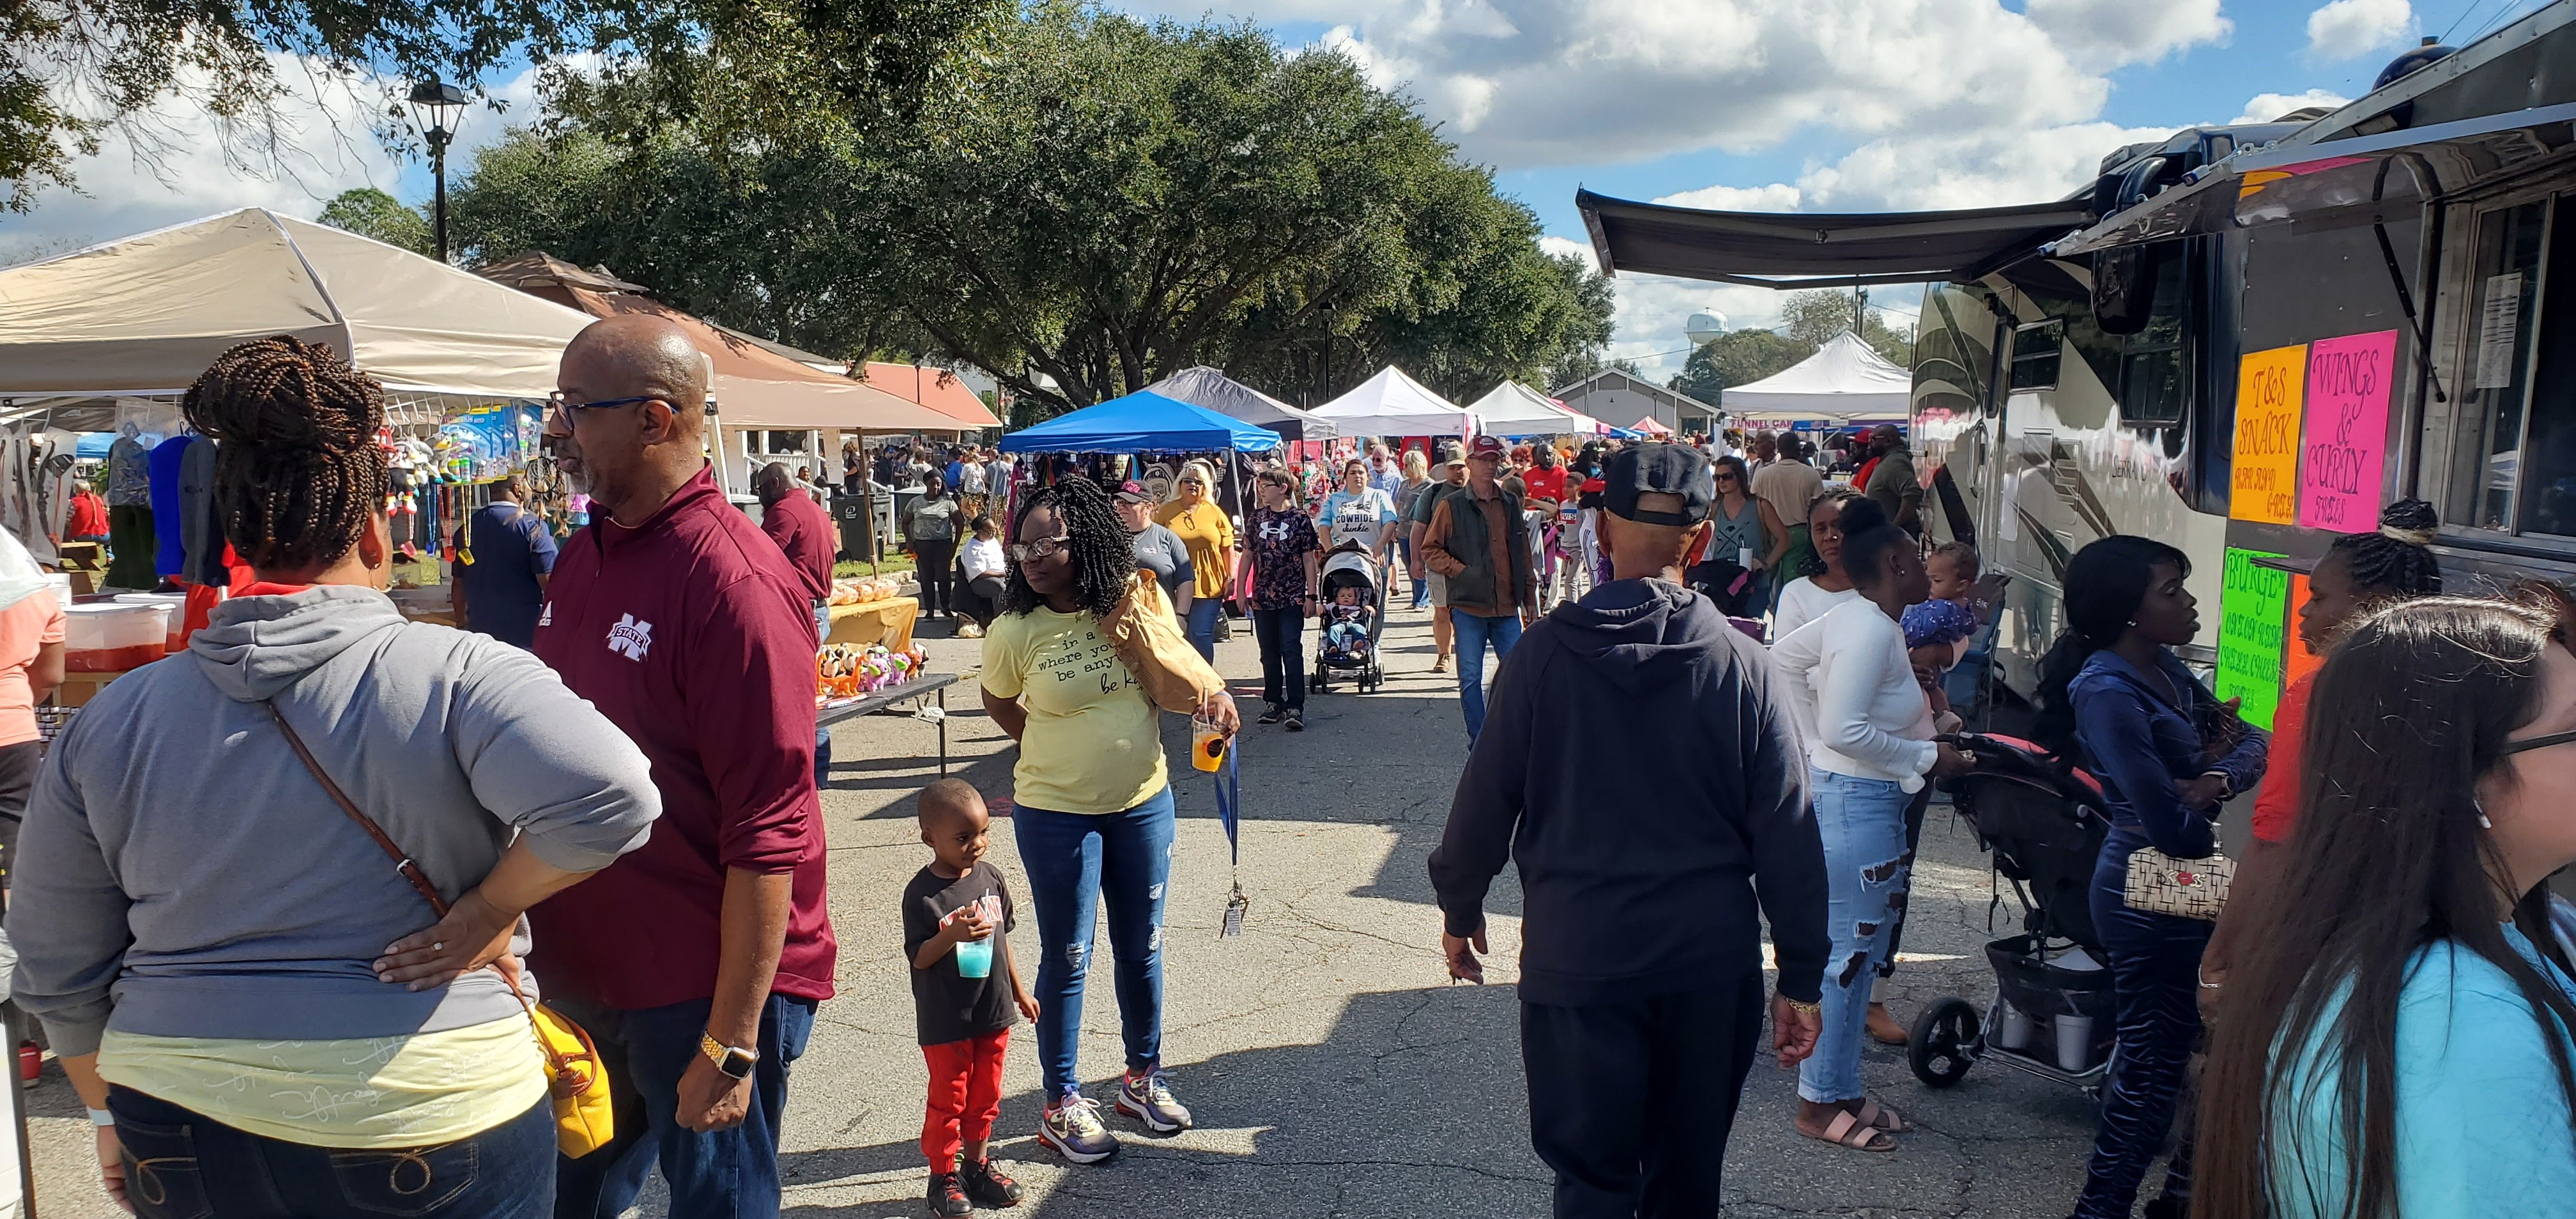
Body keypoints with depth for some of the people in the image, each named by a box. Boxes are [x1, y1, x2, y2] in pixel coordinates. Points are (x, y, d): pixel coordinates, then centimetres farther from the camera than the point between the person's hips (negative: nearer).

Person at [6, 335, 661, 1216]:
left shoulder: (112, 721, 1)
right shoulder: (457, 675, -14)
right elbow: (610, 797, -31)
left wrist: (113, 1110, 21)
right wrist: (487, 912, -15)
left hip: (184, 1141, 4)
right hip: (430, 1123, -3)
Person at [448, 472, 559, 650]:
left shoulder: (466, 528, 8)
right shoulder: (532, 526, -11)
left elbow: (458, 585, 16)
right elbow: (549, 582, -14)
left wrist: (462, 625, 27)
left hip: (480, 630, 6)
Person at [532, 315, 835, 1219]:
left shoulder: (735, 582, -21)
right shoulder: (584, 555, 6)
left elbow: (769, 834, -23)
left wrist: (730, 1044, -22)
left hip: (704, 996, -8)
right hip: (583, 975, 8)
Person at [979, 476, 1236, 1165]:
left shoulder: (1133, 599, -8)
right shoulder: (1014, 631, -15)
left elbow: (1174, 659, 11)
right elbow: (998, 703, 4)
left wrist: (1210, 689, -7)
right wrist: (1058, 752, 3)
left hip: (1144, 803, 4)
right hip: (1056, 813, -3)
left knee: (1142, 949, 16)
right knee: (1067, 958, 6)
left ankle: (1143, 1076, 36)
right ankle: (1061, 1106, 22)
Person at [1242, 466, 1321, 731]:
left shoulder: (1299, 520, -4)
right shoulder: (1256, 518, 7)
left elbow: (1309, 560, -1)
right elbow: (1248, 555, 12)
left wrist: (1311, 595, -4)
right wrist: (1242, 591, 8)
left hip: (1292, 598, -4)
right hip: (1262, 597, 4)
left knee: (1292, 651, -7)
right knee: (1269, 653, 10)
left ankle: (1295, 707, -6)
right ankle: (1273, 702, 20)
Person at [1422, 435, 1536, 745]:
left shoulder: (1510, 503, 12)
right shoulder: (1452, 505, -1)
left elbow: (1523, 554, 16)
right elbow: (1430, 549, 1)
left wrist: (1529, 600, 15)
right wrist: (1460, 570, -11)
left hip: (1507, 606, 3)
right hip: (1468, 606, -3)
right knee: (1470, 678, 1)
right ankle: (1479, 744, 11)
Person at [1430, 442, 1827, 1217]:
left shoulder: (1545, 653, -8)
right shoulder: (1743, 666, -7)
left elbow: (1486, 797, -3)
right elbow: (1787, 833, -5)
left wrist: (1459, 909, 12)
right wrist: (1801, 979, 4)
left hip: (1577, 958, -1)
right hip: (1712, 964, 2)